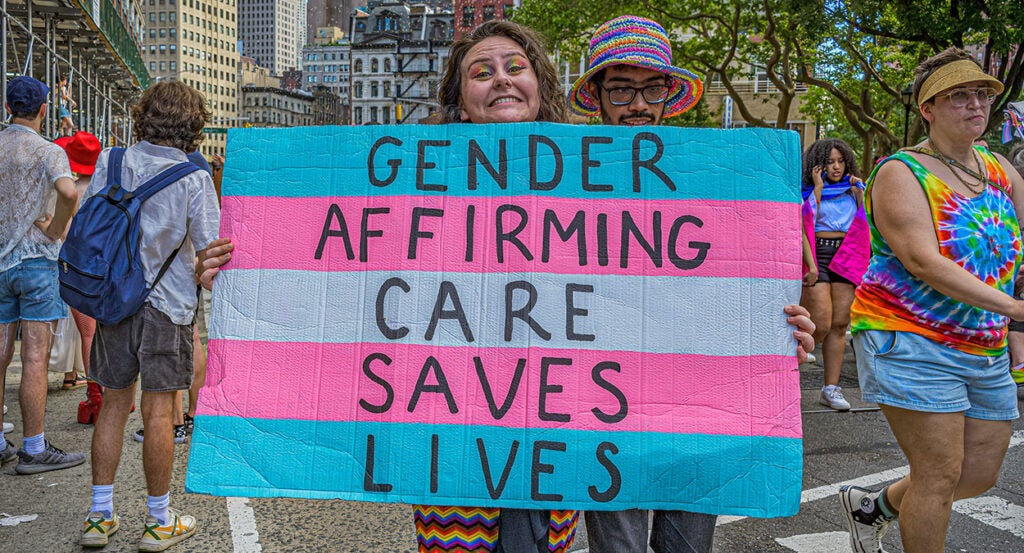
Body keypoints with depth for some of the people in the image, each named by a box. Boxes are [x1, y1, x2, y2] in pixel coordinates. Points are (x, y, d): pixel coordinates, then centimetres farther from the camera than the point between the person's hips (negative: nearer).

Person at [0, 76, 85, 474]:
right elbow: (68, 191, -28)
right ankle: (34, 449, 2)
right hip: (36, 261, -6)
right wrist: (56, 230, -13)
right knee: (35, 359, -3)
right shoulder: (47, 151, -8)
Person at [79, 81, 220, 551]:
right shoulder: (193, 177, -11)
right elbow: (209, 248, -10)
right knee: (157, 412, 3)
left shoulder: (111, 162, 1)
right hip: (167, 304, -4)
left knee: (113, 405, 13)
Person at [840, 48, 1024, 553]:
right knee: (940, 475, -5)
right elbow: (923, 263, -24)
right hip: (912, 343, -7)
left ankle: (872, 505, 35)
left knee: (980, 475, 13)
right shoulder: (901, 174, -12)